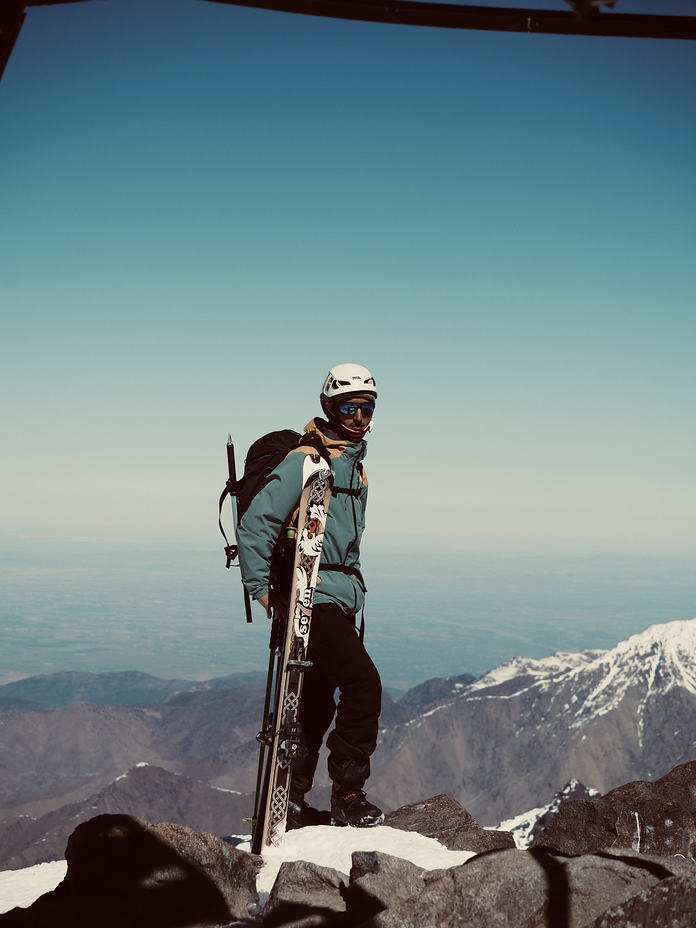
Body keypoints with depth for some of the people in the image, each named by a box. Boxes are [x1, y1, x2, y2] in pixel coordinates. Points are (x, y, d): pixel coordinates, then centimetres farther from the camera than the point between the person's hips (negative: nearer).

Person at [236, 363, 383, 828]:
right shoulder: (306, 461, -12)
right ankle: (348, 794, -6)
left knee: (316, 702, 12)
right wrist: (261, 589, -16)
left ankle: (288, 802, 22)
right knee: (364, 684, -16)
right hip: (312, 598, -9)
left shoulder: (356, 469, 18)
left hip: (339, 601, 9)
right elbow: (254, 524, -16)